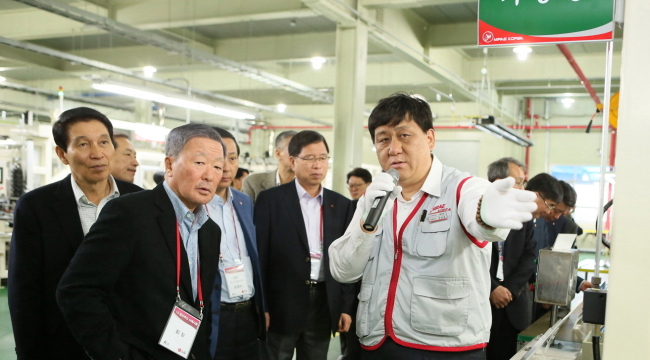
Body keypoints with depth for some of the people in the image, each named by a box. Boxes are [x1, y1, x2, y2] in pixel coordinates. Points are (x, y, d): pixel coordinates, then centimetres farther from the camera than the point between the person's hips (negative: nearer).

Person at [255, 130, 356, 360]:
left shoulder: (341, 205, 7)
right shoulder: (271, 200, -3)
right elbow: (260, 255, -5)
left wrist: (346, 306, 2)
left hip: (324, 303, 3)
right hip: (282, 304, -3)